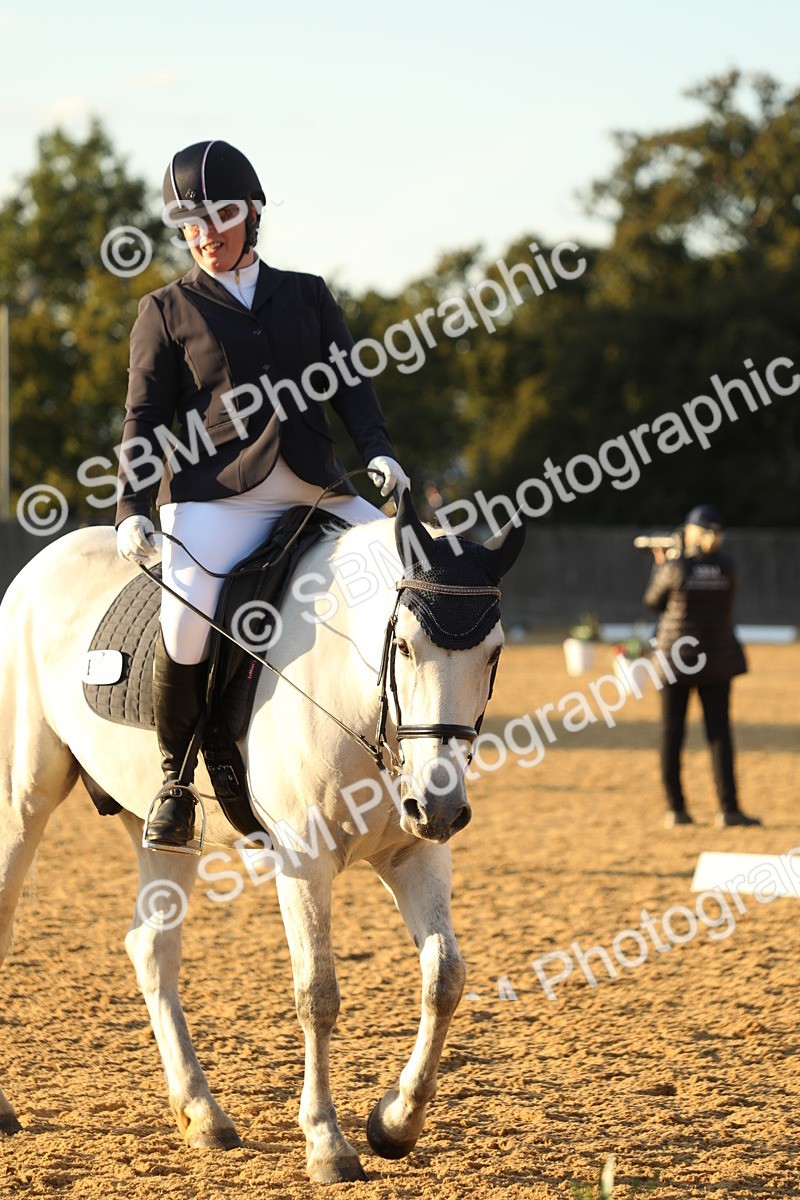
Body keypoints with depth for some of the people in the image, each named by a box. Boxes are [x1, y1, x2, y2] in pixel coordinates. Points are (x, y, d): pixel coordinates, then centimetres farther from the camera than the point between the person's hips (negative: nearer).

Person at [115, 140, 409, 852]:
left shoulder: (307, 294, 18)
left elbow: (349, 381, 12)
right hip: (215, 492, -3)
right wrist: (131, 510, -6)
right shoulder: (167, 311, 11)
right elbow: (145, 419, 7)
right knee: (187, 621, -28)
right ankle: (177, 773, -7)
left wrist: (378, 450, -8)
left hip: (316, 491, 3)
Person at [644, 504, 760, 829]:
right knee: (720, 733, 3)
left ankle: (676, 808, 9)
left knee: (671, 735, 8)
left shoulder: (674, 568, -13)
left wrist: (659, 565, 19)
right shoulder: (728, 568, -5)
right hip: (716, 661, 2)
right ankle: (729, 809, -4)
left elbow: (654, 601, 3)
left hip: (676, 659, -2)